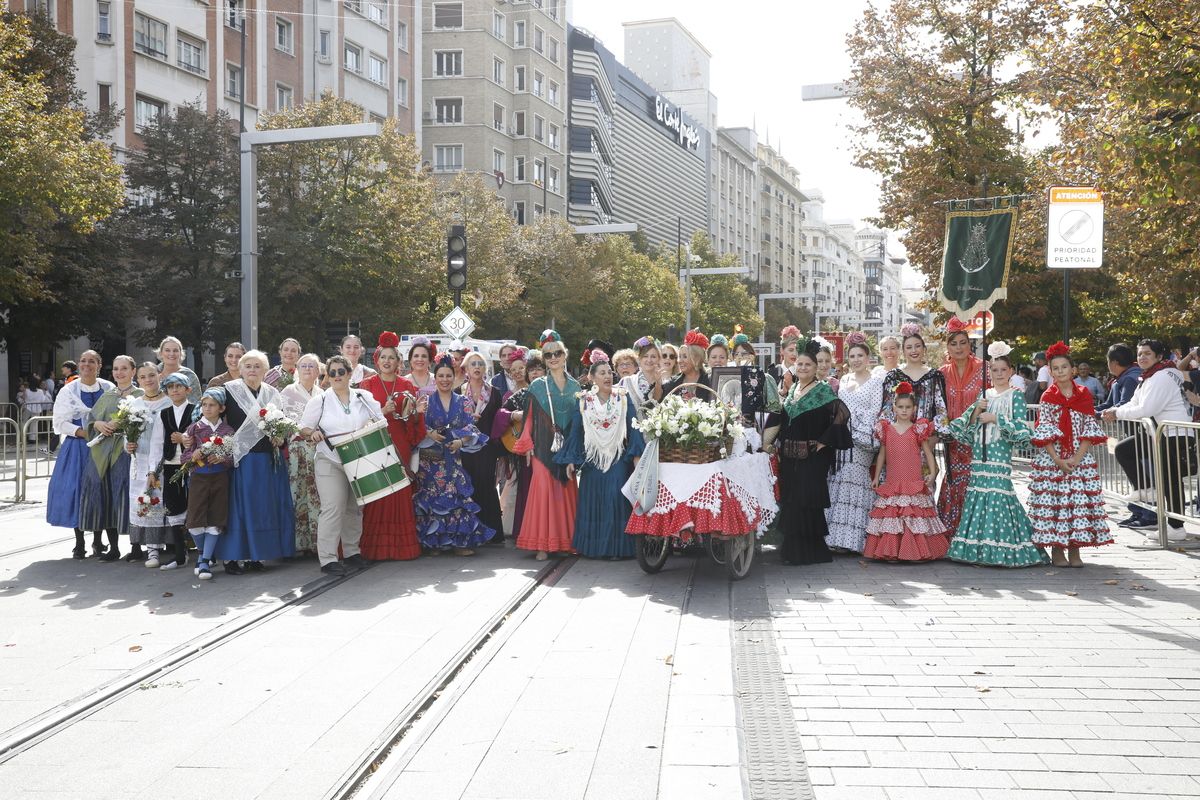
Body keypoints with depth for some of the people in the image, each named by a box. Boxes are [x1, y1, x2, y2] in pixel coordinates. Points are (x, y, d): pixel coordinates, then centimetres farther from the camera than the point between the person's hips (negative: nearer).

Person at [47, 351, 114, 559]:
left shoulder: (108, 389, 4)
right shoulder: (68, 391, 0)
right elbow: (60, 422, -4)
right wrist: (84, 433, -15)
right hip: (77, 447, -1)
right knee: (77, 489, -3)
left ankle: (97, 541, 15)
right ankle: (79, 544, 8)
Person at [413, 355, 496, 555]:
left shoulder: (462, 402, 10)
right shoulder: (427, 401, 5)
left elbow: (470, 428, 4)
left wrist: (461, 441, -14)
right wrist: (429, 434, -17)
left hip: (455, 457, 2)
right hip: (431, 458, -1)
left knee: (458, 495, -5)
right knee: (432, 497, -4)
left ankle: (460, 541, -1)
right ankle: (433, 542, 4)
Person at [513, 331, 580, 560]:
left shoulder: (575, 386, 11)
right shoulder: (537, 386, 4)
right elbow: (529, 418, 2)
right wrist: (527, 446, -5)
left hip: (569, 446, 2)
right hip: (544, 446, -2)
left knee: (567, 491, 3)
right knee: (543, 488, -10)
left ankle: (566, 540, 12)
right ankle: (543, 544, -6)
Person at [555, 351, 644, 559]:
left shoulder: (623, 398, 3)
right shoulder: (583, 402, 5)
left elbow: (633, 427, -1)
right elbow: (574, 431, 4)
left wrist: (636, 455, -9)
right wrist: (570, 460, -1)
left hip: (619, 458, -1)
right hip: (592, 458, 1)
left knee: (616, 499, -8)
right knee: (593, 501, 3)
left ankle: (617, 547, -2)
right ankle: (593, 547, 11)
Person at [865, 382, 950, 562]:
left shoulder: (919, 429, 4)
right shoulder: (886, 429, 9)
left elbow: (928, 453, 5)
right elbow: (882, 455, 15)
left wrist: (932, 473, -7)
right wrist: (876, 477, 14)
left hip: (914, 482, -2)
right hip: (891, 483, 2)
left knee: (915, 516, -5)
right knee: (891, 515, -1)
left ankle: (916, 552, 2)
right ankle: (891, 551, 6)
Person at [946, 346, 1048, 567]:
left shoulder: (1015, 396, 1)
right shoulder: (984, 395, 16)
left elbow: (1022, 429, -9)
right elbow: (966, 427, 13)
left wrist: (995, 418, -14)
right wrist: (976, 411, -4)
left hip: (1000, 452, -5)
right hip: (980, 455, 5)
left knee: (997, 495, -12)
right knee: (977, 496, 3)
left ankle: (997, 549, -7)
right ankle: (979, 549, 9)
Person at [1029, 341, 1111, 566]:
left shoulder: (1084, 395, 5)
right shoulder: (1048, 398, 1)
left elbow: (1089, 430, 1)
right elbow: (1044, 432, -4)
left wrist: (1077, 458, -10)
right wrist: (1057, 460, -13)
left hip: (1080, 459, 2)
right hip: (1051, 460, -1)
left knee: (1079, 501, 0)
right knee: (1052, 500, -4)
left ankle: (1074, 551, 8)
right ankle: (1056, 551, 5)